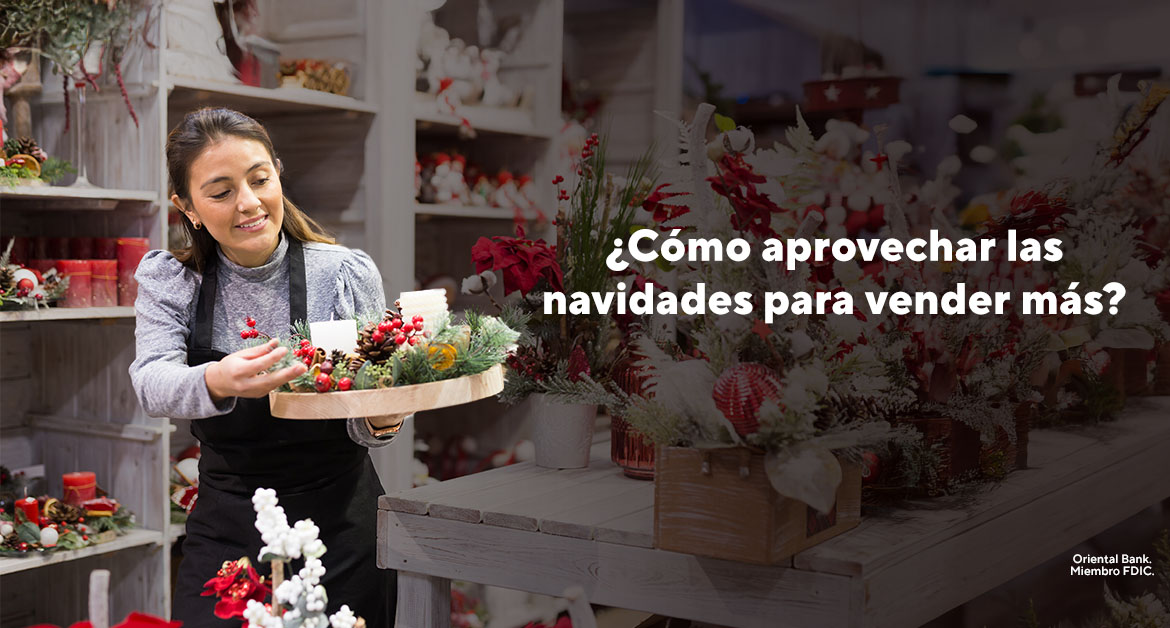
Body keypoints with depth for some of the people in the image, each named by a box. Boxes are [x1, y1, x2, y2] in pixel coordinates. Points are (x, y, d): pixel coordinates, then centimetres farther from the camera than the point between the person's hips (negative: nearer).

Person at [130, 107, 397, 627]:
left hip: (340, 529, -1)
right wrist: (216, 382, -42)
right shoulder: (168, 280, -2)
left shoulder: (348, 274, -7)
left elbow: (360, 425, -4)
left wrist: (380, 422, -29)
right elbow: (150, 381, -19)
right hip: (226, 530, 1)